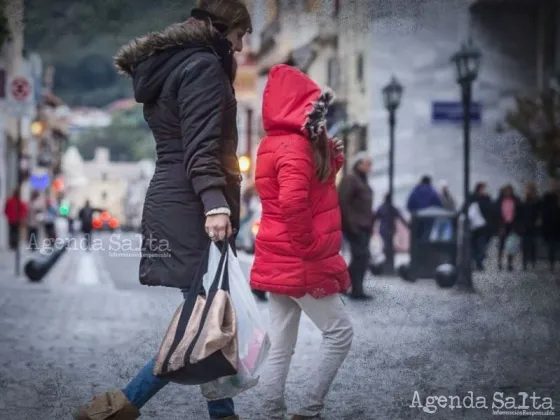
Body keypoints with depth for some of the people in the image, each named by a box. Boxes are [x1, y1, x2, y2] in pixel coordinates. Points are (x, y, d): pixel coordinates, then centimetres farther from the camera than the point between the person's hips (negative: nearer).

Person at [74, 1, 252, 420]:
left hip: (173, 201, 10)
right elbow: (200, 146, -20)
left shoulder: (170, 66, 20)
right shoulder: (203, 66, -9)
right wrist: (214, 203, -29)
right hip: (192, 209, -10)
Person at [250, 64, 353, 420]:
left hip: (280, 262, 10)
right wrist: (309, 248, -21)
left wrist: (331, 162, 5)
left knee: (281, 347, 10)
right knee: (340, 332, 2)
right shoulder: (295, 145, -17)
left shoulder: (275, 144, 14)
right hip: (299, 264, -10)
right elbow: (293, 202, -31)